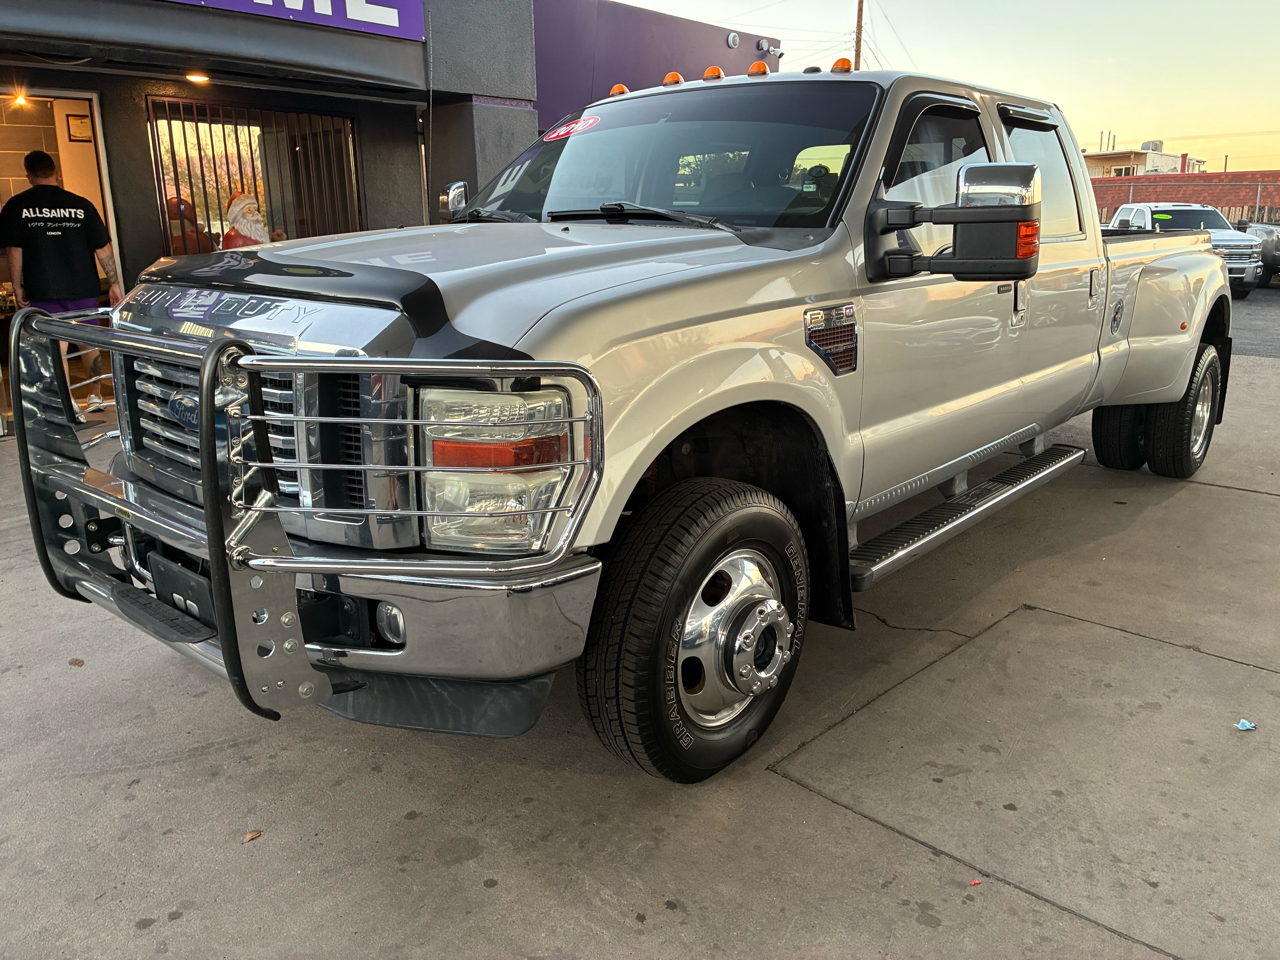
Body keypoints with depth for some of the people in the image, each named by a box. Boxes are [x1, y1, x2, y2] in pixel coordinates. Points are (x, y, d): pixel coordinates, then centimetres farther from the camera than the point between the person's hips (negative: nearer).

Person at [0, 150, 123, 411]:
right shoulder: (80, 205, -1)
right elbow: (103, 248, -1)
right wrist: (114, 284, 5)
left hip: (43, 291, -1)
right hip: (82, 287, 1)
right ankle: (95, 395, 23)